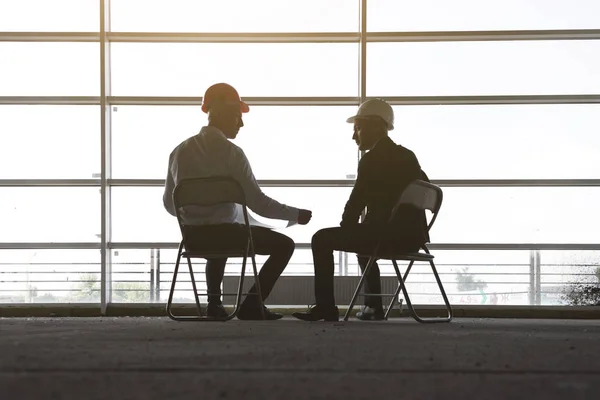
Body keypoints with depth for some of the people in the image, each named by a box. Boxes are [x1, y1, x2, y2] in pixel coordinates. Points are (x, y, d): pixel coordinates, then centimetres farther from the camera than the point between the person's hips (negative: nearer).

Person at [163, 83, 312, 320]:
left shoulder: (180, 151, 3)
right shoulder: (231, 153, -14)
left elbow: (170, 204, 10)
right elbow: (258, 203, -15)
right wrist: (296, 215, -2)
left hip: (192, 236, 6)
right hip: (224, 231, -6)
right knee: (284, 244, 8)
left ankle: (214, 304, 31)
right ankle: (251, 305, 2)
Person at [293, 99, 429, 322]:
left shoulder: (372, 159, -10)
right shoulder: (408, 156, 14)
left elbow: (356, 203, -10)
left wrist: (345, 228, 10)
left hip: (389, 235, -8)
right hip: (413, 236, 9)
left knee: (322, 239, 3)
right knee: (363, 235, 37)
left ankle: (325, 307, 4)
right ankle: (373, 306, 37)